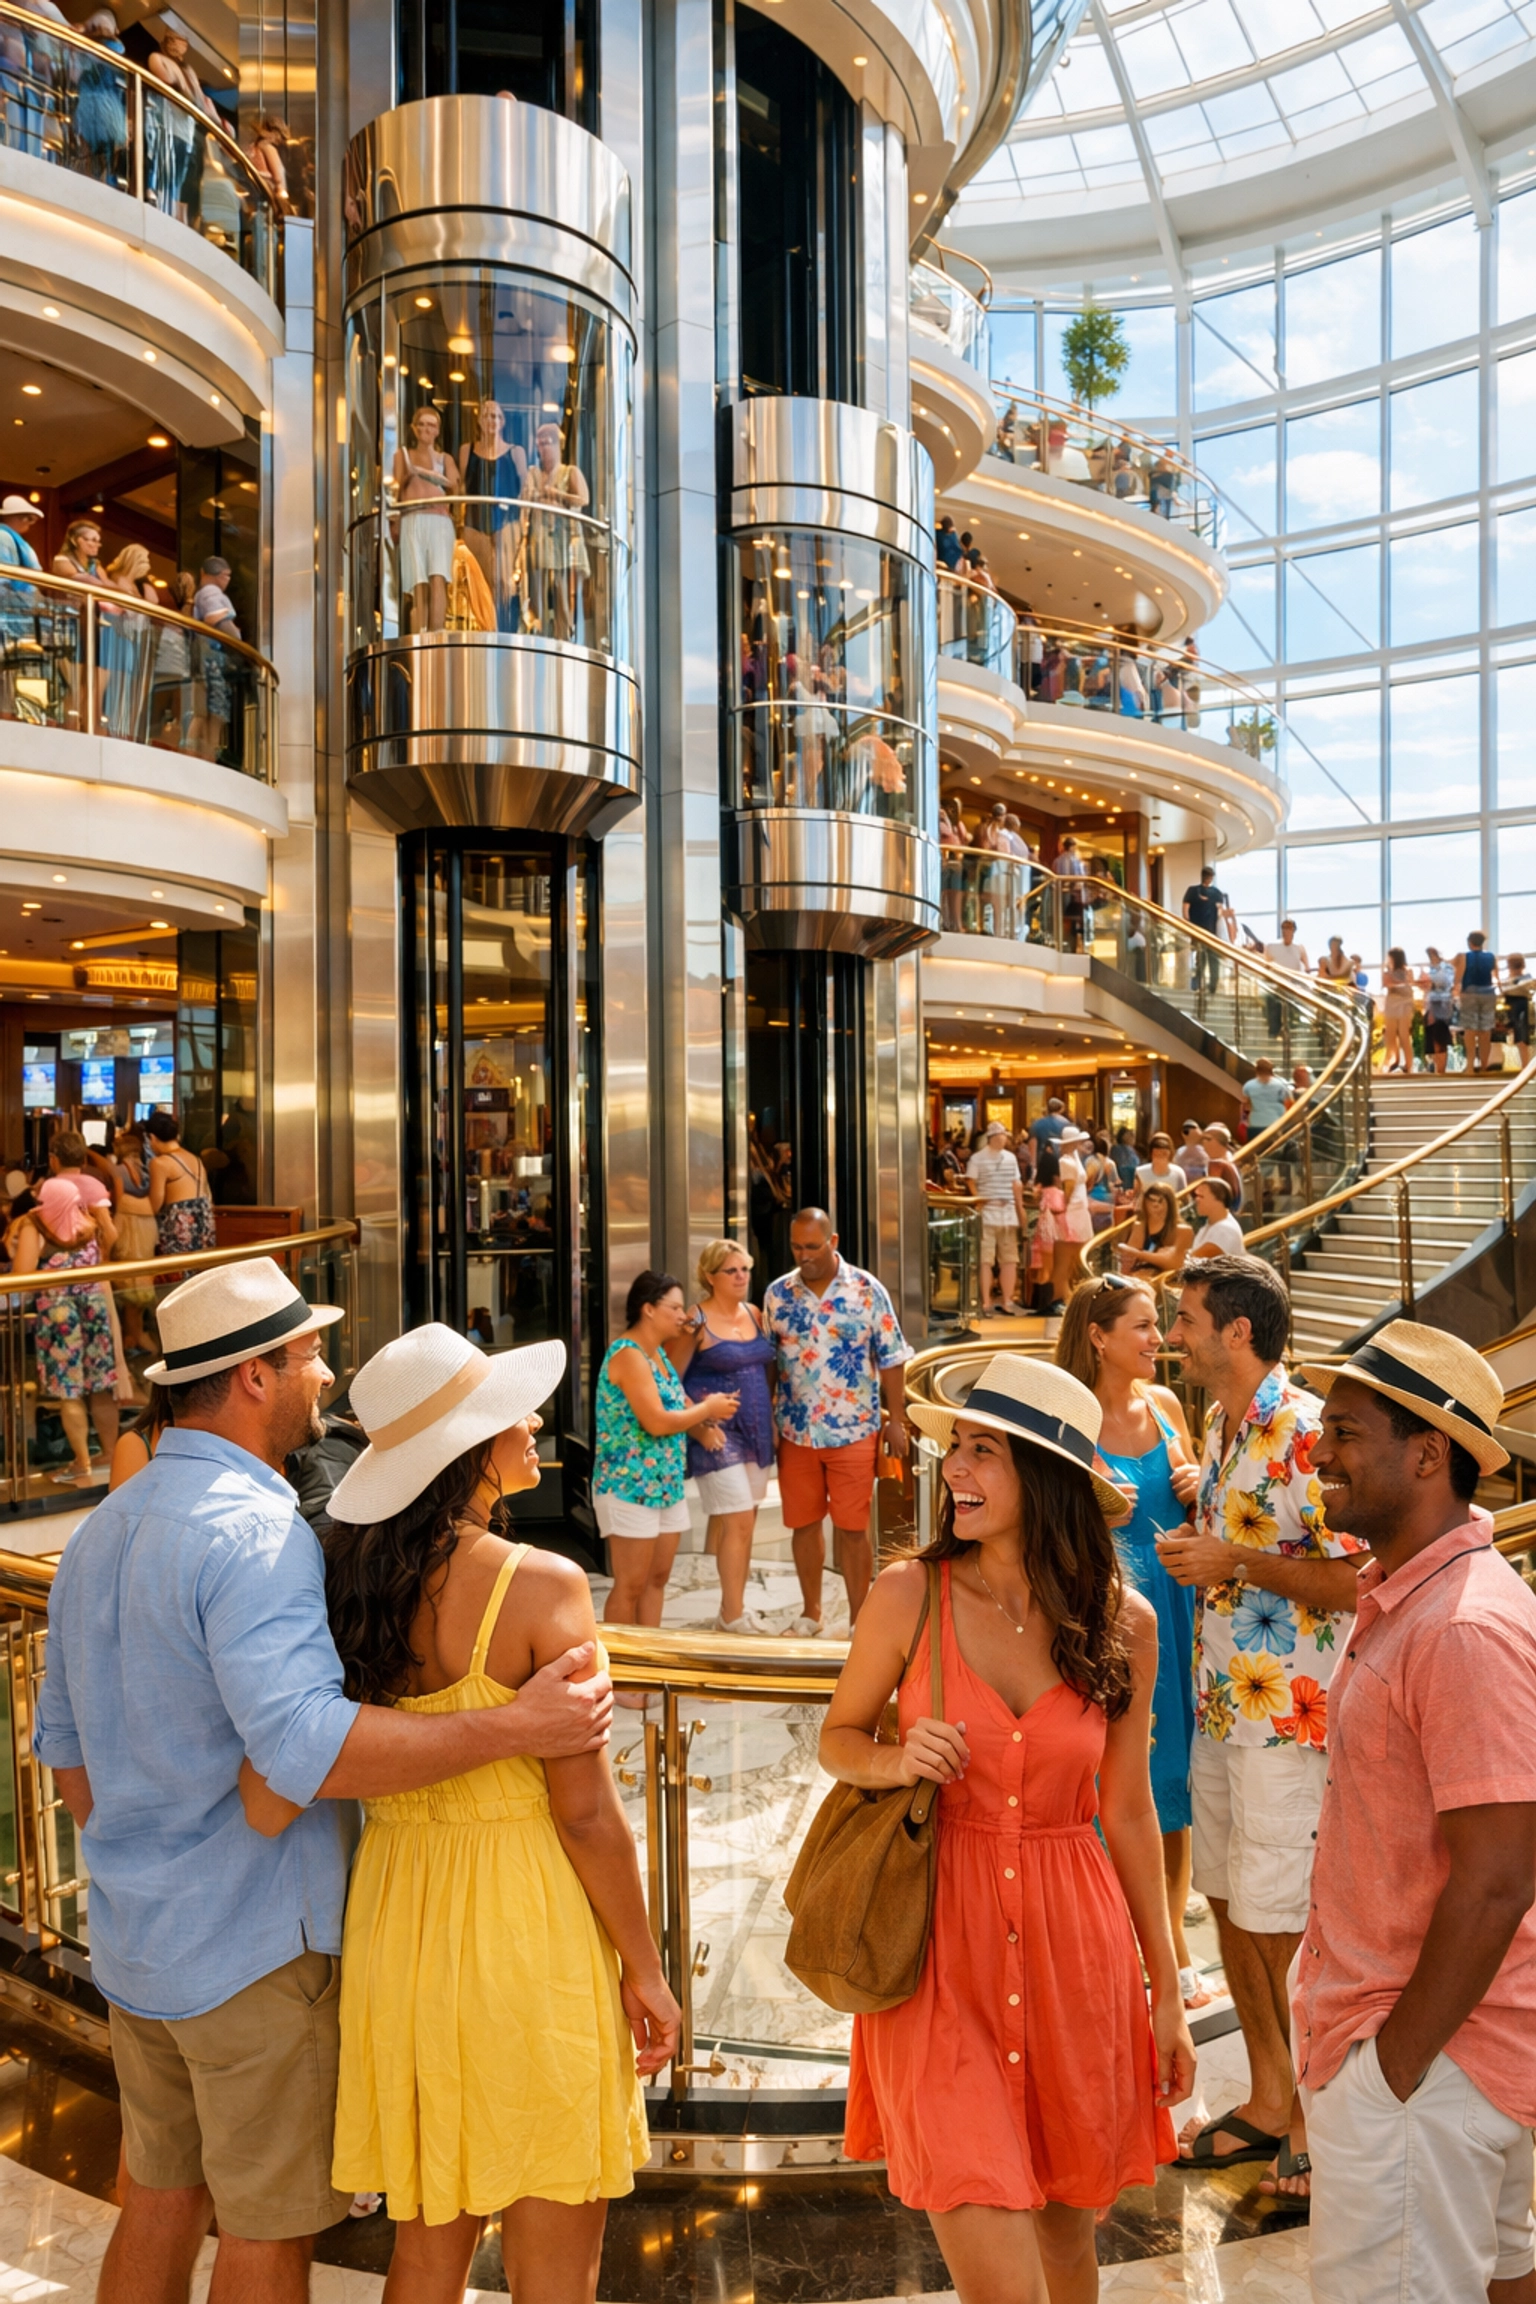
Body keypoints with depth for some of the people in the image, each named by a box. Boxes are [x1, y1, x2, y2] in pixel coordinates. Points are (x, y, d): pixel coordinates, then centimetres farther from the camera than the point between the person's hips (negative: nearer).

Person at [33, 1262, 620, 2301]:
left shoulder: (101, 1531, 6)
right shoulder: (254, 1532, -25)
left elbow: (65, 1746, 14)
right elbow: (309, 1748, -35)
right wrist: (517, 1726, -34)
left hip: (135, 1940, 9)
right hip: (256, 1943, -8)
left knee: (160, 2198, 23)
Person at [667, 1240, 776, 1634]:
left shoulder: (754, 1315, 10)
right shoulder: (697, 1321, -10)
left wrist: (770, 1415, 11)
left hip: (756, 1433, 6)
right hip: (718, 1435, -6)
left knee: (741, 1523, 11)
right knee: (737, 1522, -9)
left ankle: (732, 1608, 22)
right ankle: (733, 1617, 1)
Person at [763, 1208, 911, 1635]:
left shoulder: (866, 1290, -6)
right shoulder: (777, 1293, 1)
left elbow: (890, 1359, -3)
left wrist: (896, 1421, -4)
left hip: (853, 1430, -3)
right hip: (795, 1431, 3)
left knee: (852, 1528, 3)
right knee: (803, 1524, 12)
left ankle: (858, 1619, 16)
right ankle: (810, 1613, 28)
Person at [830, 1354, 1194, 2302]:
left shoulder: (1124, 1623, -3)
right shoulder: (909, 1594, -9)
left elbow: (1128, 1811, 7)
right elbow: (838, 1738, 7)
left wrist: (1167, 1993, 10)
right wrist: (898, 1760, -16)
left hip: (1072, 1944, 2)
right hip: (942, 1946, -2)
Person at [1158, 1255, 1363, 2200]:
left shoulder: (1306, 1431, -19)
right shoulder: (1220, 1426, 9)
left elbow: (1354, 1581, -21)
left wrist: (1234, 1564, -20)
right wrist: (1195, 1545, 4)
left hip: (1288, 1720, -8)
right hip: (1220, 1707, 9)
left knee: (1278, 1925, 3)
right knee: (1231, 1906, 16)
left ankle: (1317, 2115, 24)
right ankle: (1268, 2100, 33)